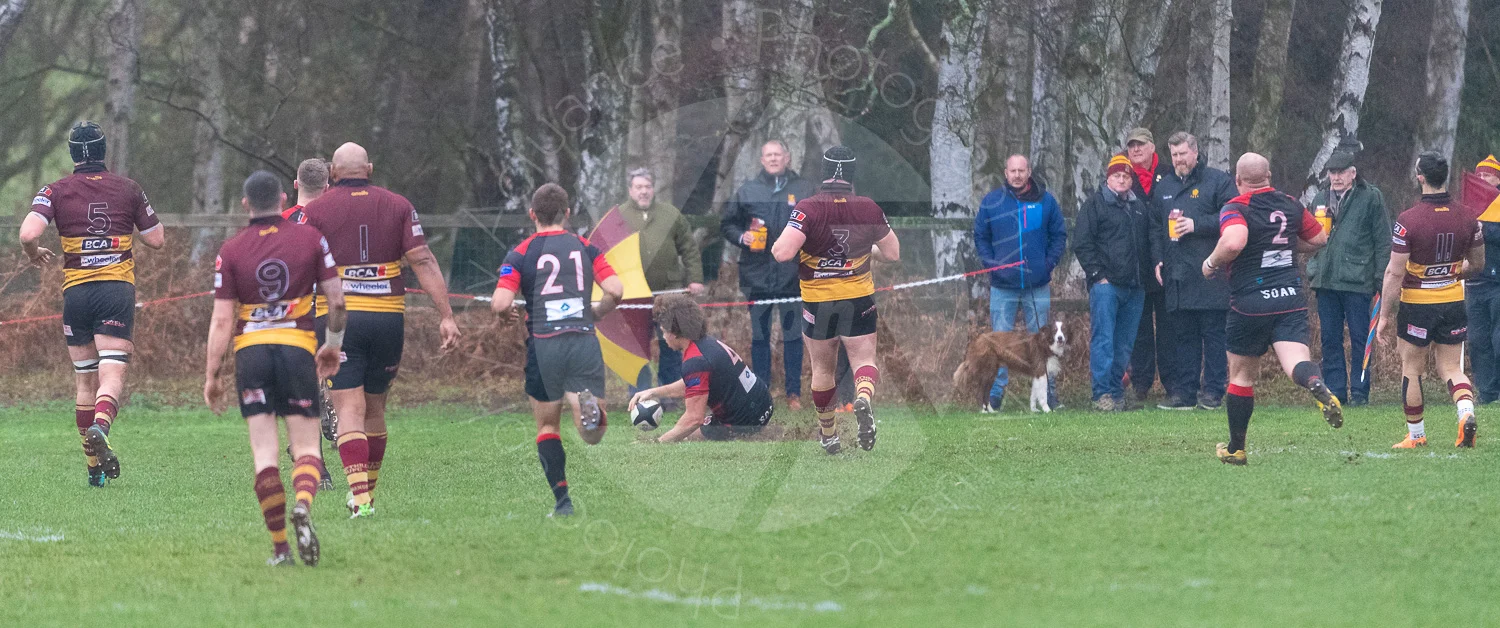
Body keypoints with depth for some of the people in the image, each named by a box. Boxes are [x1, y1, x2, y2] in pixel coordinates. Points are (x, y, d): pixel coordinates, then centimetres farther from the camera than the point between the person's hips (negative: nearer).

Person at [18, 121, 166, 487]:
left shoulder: (57, 191, 0)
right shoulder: (128, 190, 5)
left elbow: (28, 233, -14)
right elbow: (157, 240, 11)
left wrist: (35, 254, 8)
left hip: (76, 292, 1)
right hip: (118, 290, -1)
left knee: (84, 380, 13)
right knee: (112, 375, -10)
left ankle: (95, 465, 15)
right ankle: (101, 426, -41)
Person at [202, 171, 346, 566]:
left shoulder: (231, 251, 1)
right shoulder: (310, 239, 2)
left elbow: (222, 320, -3)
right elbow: (336, 300, 2)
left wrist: (211, 377, 2)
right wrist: (333, 345, 18)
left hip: (251, 351, 0)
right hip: (297, 348, 0)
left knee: (264, 454, 2)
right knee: (306, 447, 5)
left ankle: (280, 547, -3)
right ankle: (303, 506, -27)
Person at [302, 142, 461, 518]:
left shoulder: (316, 211, 1)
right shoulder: (398, 206, 6)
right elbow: (423, 262, 0)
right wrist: (446, 315, -1)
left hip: (338, 318, -3)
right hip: (388, 317, 3)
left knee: (349, 411, -6)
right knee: (374, 409, 17)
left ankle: (360, 497, -21)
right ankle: (367, 492, 28)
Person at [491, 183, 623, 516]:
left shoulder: (521, 254, 2)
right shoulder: (585, 248, 9)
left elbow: (500, 304, -9)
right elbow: (615, 290, -1)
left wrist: (512, 320, 13)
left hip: (544, 345, -1)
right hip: (584, 342, 1)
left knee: (547, 425, 16)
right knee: (592, 436, 1)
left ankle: (562, 499, 6)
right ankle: (589, 406, -34)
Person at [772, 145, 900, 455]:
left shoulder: (808, 209, -16)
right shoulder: (869, 208, -6)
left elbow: (782, 252, -24)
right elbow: (893, 253, 2)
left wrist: (776, 242, -1)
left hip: (817, 301, 0)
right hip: (859, 300, 0)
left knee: (822, 369, 16)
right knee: (864, 360, 3)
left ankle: (828, 434, 28)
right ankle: (864, 398, -30)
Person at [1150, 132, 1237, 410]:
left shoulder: (1217, 181, 1)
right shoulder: (1163, 187, 18)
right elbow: (1155, 227, 24)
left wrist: (1197, 225, -12)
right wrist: (1157, 259, 10)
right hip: (1176, 277, 5)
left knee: (1213, 333, -3)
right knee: (1182, 336, 5)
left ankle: (1213, 392, -1)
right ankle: (1183, 391, 8)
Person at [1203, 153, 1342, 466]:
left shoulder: (1235, 209, -9)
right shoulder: (1290, 205, 8)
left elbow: (1234, 242, -30)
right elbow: (1319, 239, 19)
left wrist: (1212, 262, -12)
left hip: (1250, 303, -3)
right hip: (1291, 297, 3)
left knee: (1241, 372, 13)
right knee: (1296, 360, -11)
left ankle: (1235, 449, 23)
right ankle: (1320, 388, -47)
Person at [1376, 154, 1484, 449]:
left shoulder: (1407, 220, -18)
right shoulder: (1466, 217, -4)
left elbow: (1395, 273, -16)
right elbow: (1478, 263, 9)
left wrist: (1385, 315, -7)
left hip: (1417, 305, -4)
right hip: (1453, 301, 4)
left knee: (1412, 369, 12)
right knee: (1451, 368, 13)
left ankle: (1416, 436, 20)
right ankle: (1466, 411, -16)